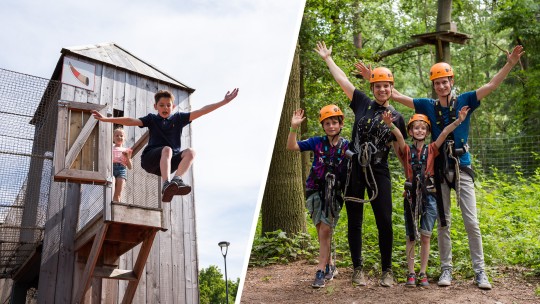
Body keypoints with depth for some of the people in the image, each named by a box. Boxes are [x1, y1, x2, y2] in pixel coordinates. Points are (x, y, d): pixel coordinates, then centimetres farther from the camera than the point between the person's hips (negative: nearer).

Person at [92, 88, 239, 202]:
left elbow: (201, 111, 1)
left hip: (169, 162, 3)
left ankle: (176, 180, -41)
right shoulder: (152, 119, 8)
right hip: (150, 159, -3)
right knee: (167, 149, -34)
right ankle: (166, 185, -51)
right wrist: (106, 119, -15)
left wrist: (224, 101, -7)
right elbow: (131, 121, -4)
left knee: (190, 152, -22)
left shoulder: (178, 118, 10)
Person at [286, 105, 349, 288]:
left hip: (334, 192, -1)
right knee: (322, 230, 4)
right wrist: (294, 127, -19)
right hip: (315, 190, 1)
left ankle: (321, 271, -3)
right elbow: (291, 147, -9)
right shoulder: (317, 142, -2)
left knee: (325, 229, -9)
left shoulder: (347, 146, -2)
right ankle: (329, 265, 23)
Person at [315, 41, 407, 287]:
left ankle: (387, 270, 13)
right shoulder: (363, 104, 4)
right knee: (354, 222, 6)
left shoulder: (397, 118, 6)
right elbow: (342, 80, 7)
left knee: (384, 222, -4)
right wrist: (327, 58, 12)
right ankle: (357, 269, 19)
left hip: (379, 173, 0)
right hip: (354, 170, 1)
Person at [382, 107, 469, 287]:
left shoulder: (431, 150, 5)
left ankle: (423, 273, 15)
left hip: (428, 196, 1)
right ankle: (411, 273, 14)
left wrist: (458, 121, -23)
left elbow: (444, 134, -10)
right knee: (411, 237, 6)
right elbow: (399, 136, -18)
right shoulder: (406, 151, 2)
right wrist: (390, 125, -37)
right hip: (411, 196, 0)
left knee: (425, 237, 4)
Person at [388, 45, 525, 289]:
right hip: (439, 169, 1)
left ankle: (480, 271, 6)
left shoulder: (464, 101, 3)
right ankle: (446, 269, 15)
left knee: (471, 222, -1)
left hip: (462, 168, -1)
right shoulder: (428, 106, 5)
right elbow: (397, 96, 8)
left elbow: (491, 86, -3)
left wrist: (510, 63, -15)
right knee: (443, 223, 7)